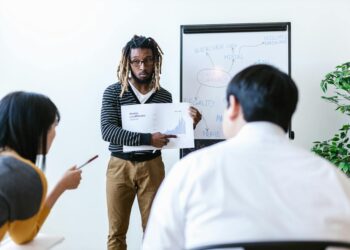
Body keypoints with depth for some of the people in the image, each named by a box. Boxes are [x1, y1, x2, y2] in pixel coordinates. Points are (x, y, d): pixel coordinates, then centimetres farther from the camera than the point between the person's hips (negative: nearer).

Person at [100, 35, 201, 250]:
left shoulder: (165, 96, 5)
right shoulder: (113, 92, -4)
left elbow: (170, 135, 12)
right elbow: (107, 131, -17)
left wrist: (190, 124, -7)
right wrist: (147, 138, -26)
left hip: (152, 166, 2)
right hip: (120, 166, -1)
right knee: (117, 231, 6)